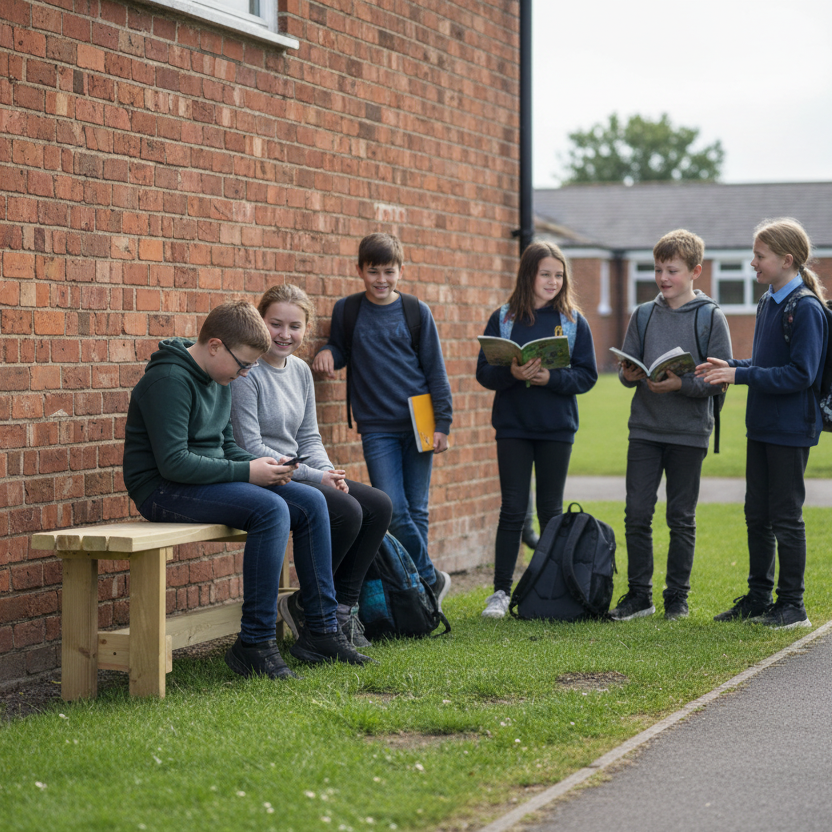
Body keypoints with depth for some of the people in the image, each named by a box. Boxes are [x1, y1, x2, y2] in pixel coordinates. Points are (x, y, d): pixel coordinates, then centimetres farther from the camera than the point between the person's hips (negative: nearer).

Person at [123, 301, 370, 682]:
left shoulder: (218, 380, 12)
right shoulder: (170, 380, -18)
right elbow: (173, 462, -24)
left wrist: (262, 467, 0)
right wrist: (247, 472, -21)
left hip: (209, 480, 10)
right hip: (164, 490, -10)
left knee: (311, 503, -3)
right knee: (270, 509, -30)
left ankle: (321, 629, 2)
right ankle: (255, 644, -26)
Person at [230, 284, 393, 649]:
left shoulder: (300, 371, 14)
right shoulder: (246, 372, -13)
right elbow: (250, 447, -17)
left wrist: (330, 472, -4)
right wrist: (315, 477, -18)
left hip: (297, 475, 9)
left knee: (378, 505, -5)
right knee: (346, 510, -25)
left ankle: (342, 607, 0)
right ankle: (306, 607, -7)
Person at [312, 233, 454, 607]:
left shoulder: (416, 312, 4)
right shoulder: (346, 310, 5)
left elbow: (435, 371, 6)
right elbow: (341, 348, 21)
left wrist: (442, 424, 1)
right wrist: (327, 353, -3)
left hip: (418, 423, 0)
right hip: (377, 428, 0)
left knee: (416, 510, 3)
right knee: (393, 509, -10)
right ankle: (432, 579, 4)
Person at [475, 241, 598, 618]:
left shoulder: (573, 321, 3)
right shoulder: (503, 319, 3)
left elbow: (587, 375, 0)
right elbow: (484, 372, 1)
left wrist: (551, 378, -17)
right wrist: (512, 374, -19)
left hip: (557, 430, 1)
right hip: (513, 427, 0)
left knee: (551, 510, 8)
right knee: (513, 509, -1)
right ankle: (501, 591, 4)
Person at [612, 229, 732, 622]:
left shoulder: (711, 317, -2)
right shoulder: (643, 316, 8)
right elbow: (625, 366, 12)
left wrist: (681, 384, -20)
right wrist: (628, 375, -11)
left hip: (689, 432, -3)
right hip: (645, 429, 3)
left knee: (681, 517, 5)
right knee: (636, 514, 0)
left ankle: (677, 595, 15)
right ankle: (638, 593, 10)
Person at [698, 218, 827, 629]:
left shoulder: (806, 309, -16)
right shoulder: (768, 304, 10)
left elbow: (800, 374, -21)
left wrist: (740, 375, -22)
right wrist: (732, 366, 2)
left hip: (790, 429, -8)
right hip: (761, 425, 8)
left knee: (785, 517, -1)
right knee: (757, 515, 13)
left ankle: (792, 605, 9)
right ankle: (758, 598, 23)